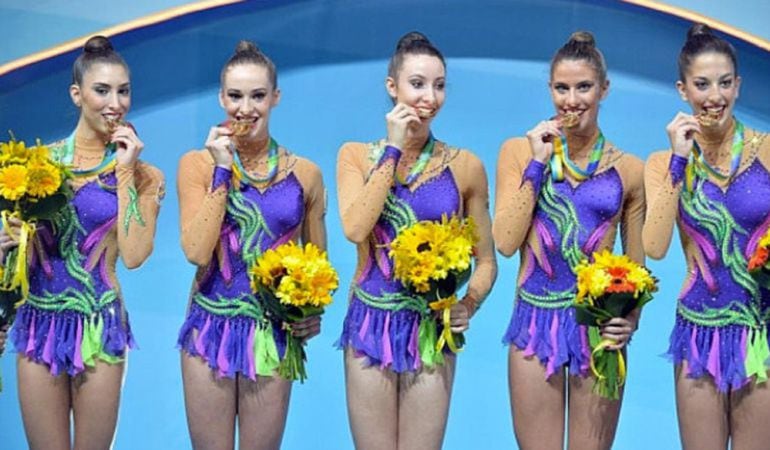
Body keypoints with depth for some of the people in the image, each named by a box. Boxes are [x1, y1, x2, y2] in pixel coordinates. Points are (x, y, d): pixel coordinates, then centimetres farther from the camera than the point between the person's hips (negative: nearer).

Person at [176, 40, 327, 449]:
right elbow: (196, 251, -14)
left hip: (273, 333, 1)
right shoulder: (198, 164, -2)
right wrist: (222, 171, -14)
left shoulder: (305, 174, 2)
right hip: (211, 328, -1)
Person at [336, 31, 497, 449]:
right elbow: (354, 228, -16)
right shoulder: (357, 155, 2)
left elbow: (486, 261, 7)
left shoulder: (465, 166, 2)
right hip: (371, 325, 0)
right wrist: (393, 150, -11)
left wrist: (467, 307, -12)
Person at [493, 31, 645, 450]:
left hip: (600, 326, 0)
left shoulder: (628, 169, 4)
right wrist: (537, 164, -9)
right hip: (536, 323, 0)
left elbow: (636, 265, 10)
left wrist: (631, 320, -8)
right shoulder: (521, 151, 3)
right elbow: (505, 241, -6)